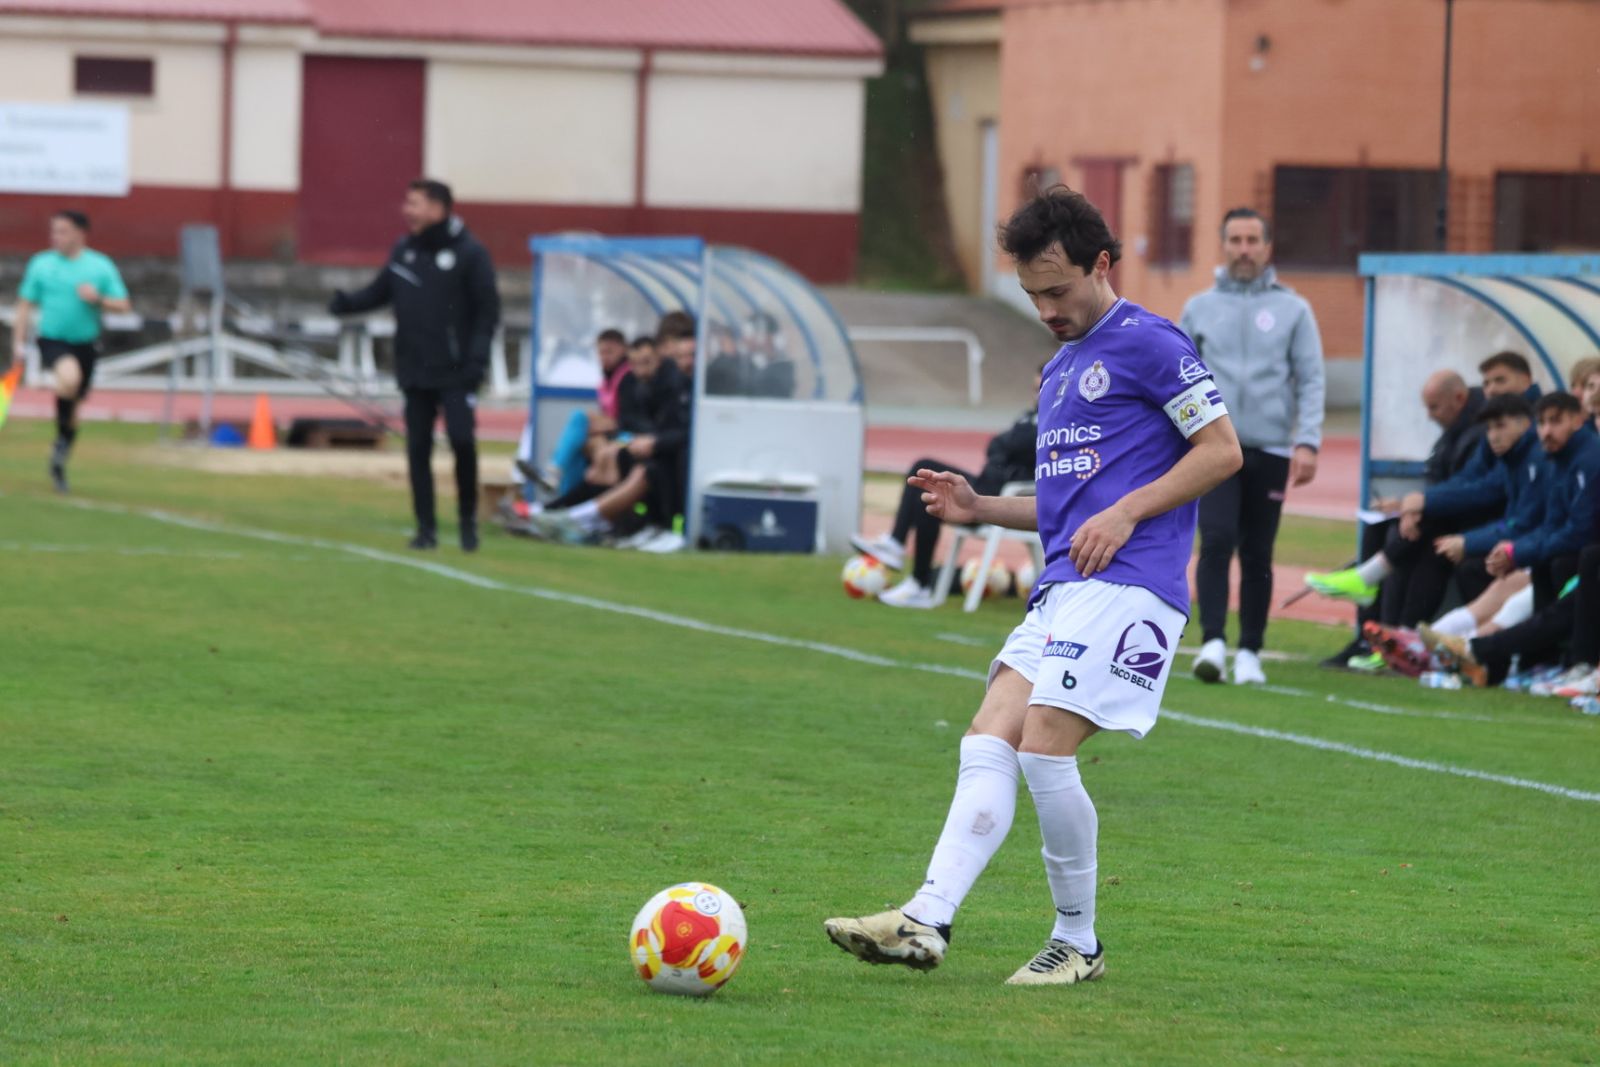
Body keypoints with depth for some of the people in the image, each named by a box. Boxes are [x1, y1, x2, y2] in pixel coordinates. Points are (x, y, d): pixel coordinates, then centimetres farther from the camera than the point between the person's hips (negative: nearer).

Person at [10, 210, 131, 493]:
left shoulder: (101, 266, 2)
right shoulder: (41, 264, 1)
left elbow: (123, 305, 2)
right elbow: (25, 305, 7)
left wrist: (98, 298, -16)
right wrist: (18, 342, 1)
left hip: (85, 343, 2)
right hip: (52, 340, -2)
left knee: (74, 407, 10)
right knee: (70, 375, -34)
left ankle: (59, 464, 29)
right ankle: (63, 437, -14)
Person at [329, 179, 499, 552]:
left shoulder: (469, 253, -7)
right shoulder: (403, 250, 8)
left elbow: (488, 311, -7)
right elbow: (381, 291, 13)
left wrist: (476, 358, -16)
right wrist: (348, 303, -7)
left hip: (455, 372, -5)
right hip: (414, 371, 5)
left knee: (462, 440, -13)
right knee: (418, 448, 4)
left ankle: (468, 519, 5)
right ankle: (426, 527, 11)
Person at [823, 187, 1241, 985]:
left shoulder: (1145, 342, -4)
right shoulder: (1059, 371, 24)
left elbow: (1222, 450, -7)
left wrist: (1125, 512, -14)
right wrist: (978, 508, 15)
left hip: (1126, 584, -9)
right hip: (1061, 588, 9)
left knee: (1044, 746, -16)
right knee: (988, 741, -6)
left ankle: (1078, 943, -2)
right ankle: (927, 920, -16)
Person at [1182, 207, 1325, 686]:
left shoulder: (1292, 309, 6)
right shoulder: (1199, 308, 9)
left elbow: (1311, 380, 2)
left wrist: (1308, 442, -9)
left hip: (1271, 450, 0)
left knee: (1257, 555, 5)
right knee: (1216, 540, -16)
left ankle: (1250, 652, 13)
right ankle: (1213, 642, -19)